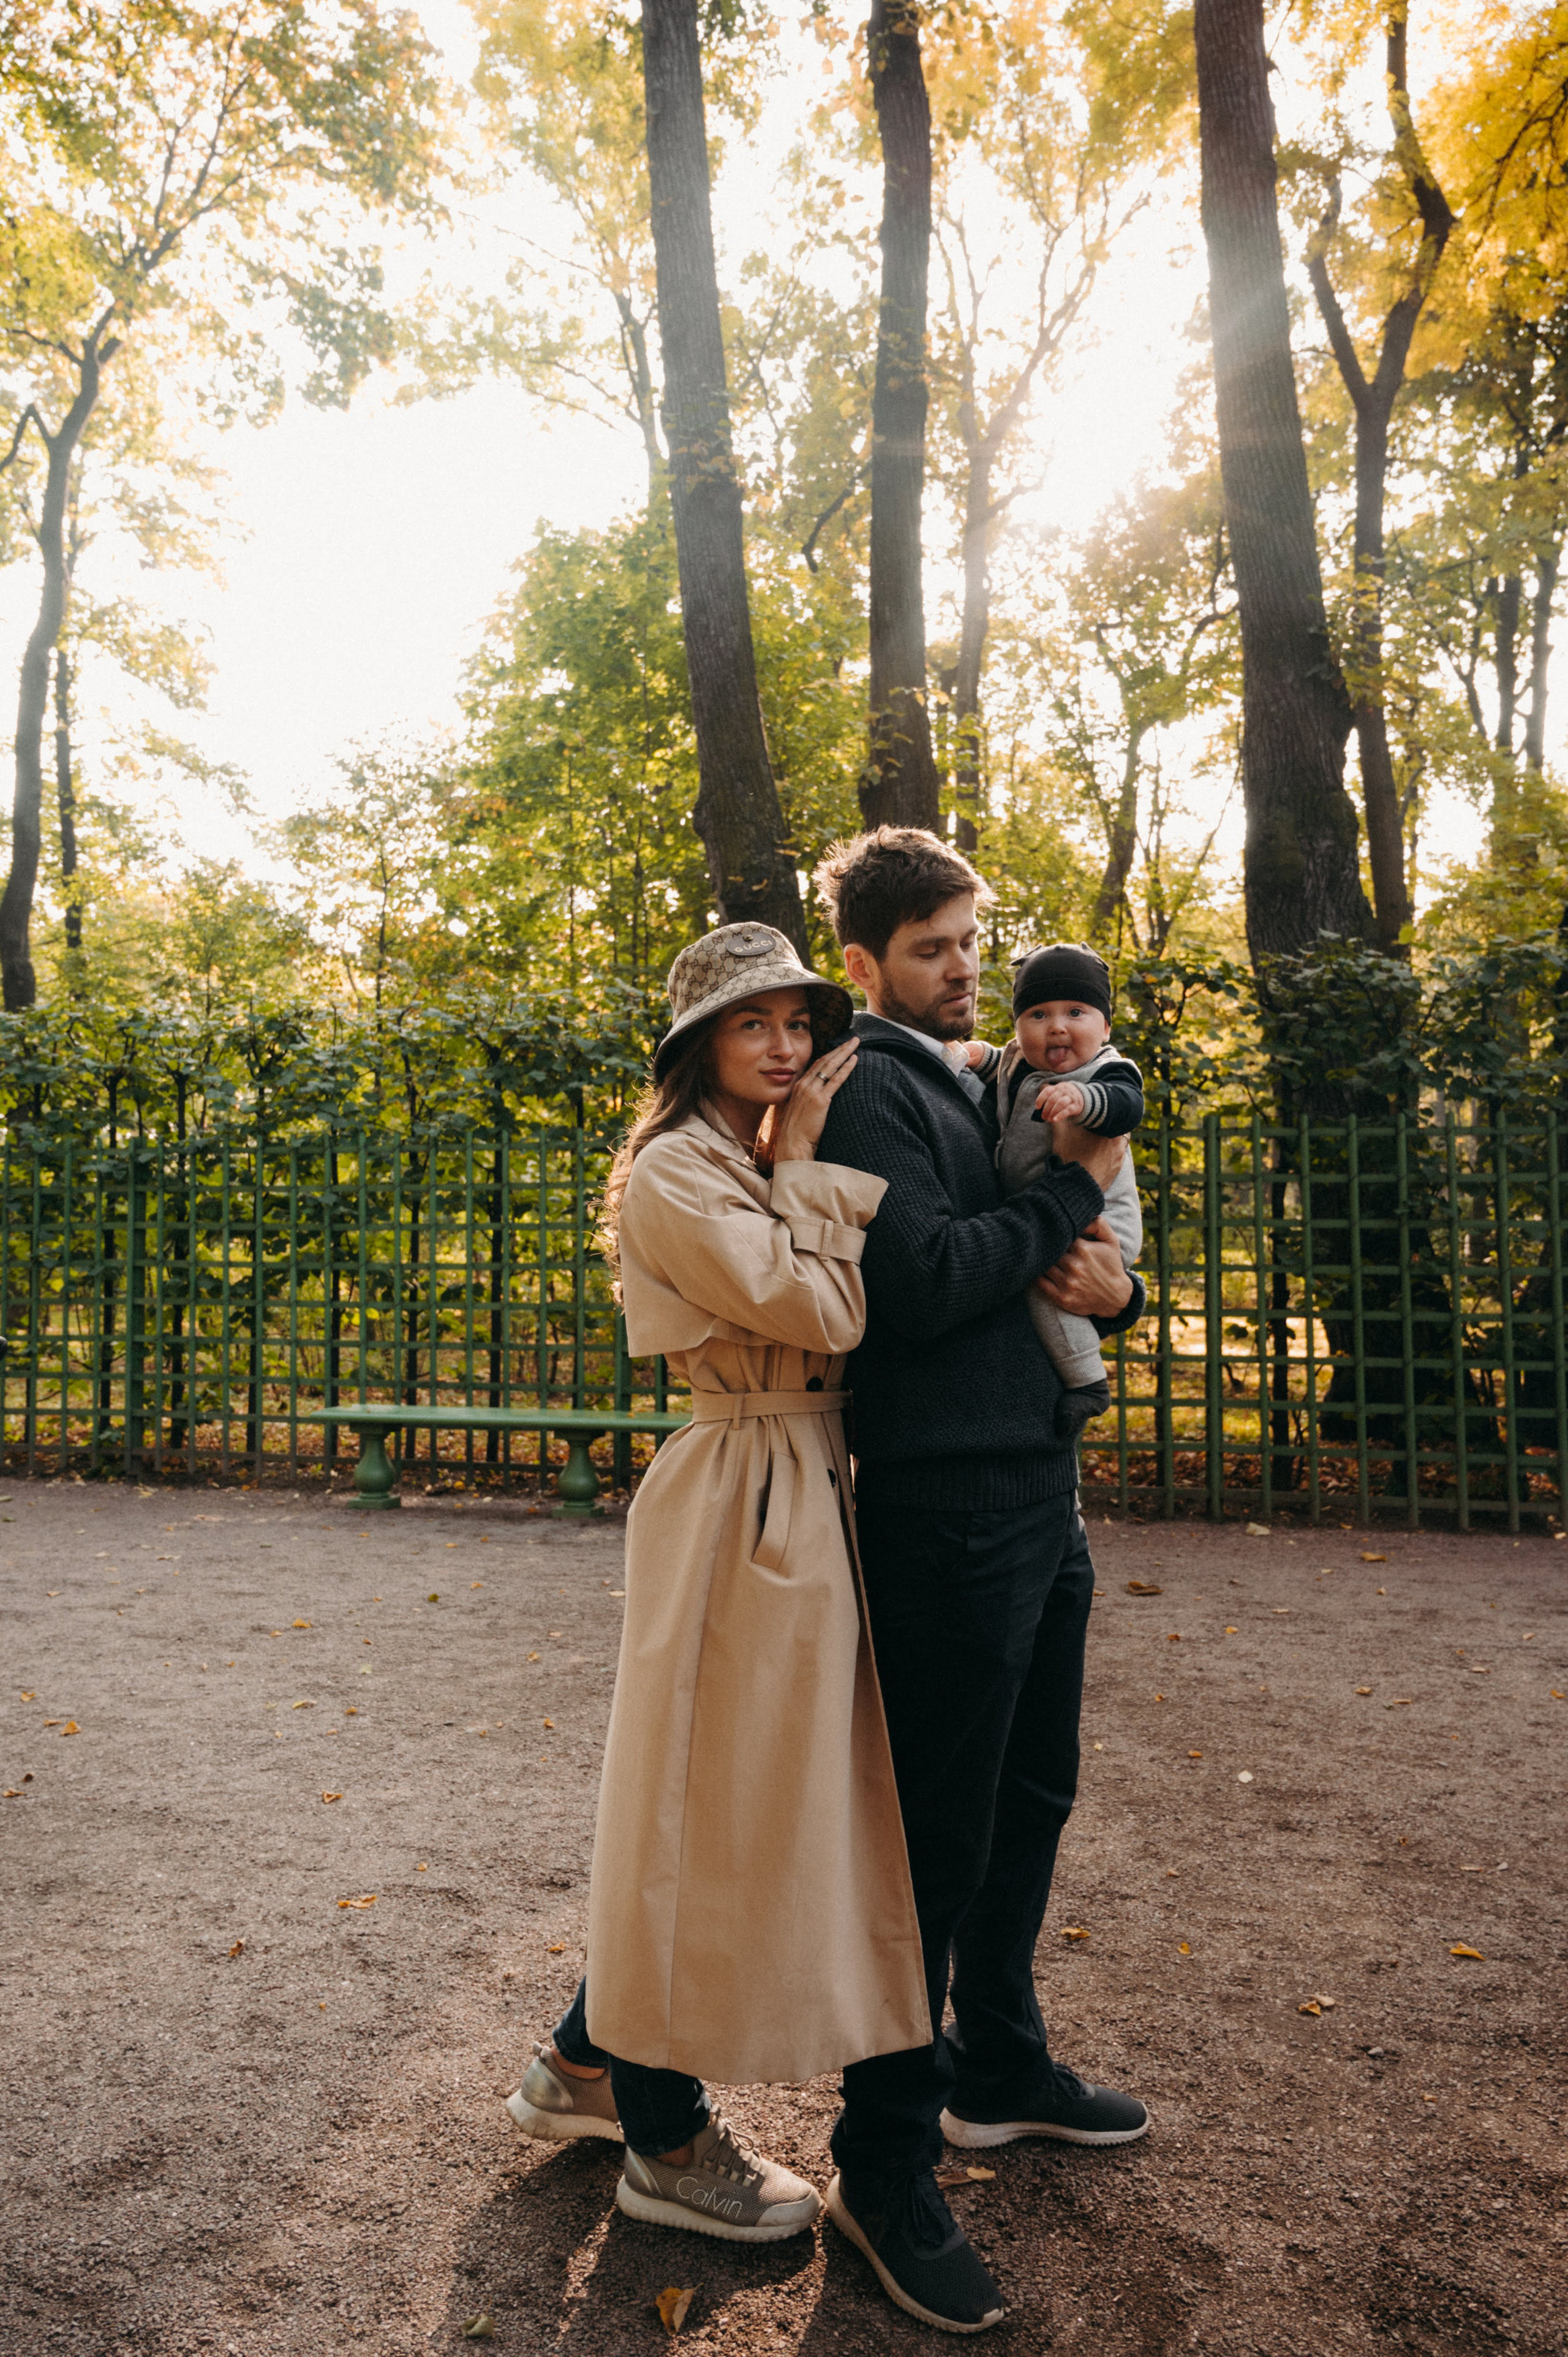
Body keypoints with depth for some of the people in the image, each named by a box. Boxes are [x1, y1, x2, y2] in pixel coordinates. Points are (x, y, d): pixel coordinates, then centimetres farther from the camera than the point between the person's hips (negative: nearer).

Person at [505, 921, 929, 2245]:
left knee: (756, 1798, 18)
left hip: (808, 1498, 10)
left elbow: (849, 1314, 10)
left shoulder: (772, 1169, 16)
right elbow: (818, 1308, -21)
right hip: (739, 1502, -10)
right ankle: (668, 2144, 23)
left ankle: (585, 2067, 36)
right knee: (719, 1802, 2)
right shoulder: (675, 1176, -13)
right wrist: (806, 1168, -11)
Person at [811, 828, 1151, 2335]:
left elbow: (1086, 1260, 20)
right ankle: (885, 2166, 16)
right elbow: (925, 1279, -24)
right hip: (945, 1504, -9)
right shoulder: (872, 1091, -10)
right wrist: (1072, 1191, -11)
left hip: (1041, 1492, 9)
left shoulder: (989, 1088, 18)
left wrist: (1116, 1282, -4)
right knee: (938, 1833, -1)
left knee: (1029, 1801, 20)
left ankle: (1000, 2069, 39)